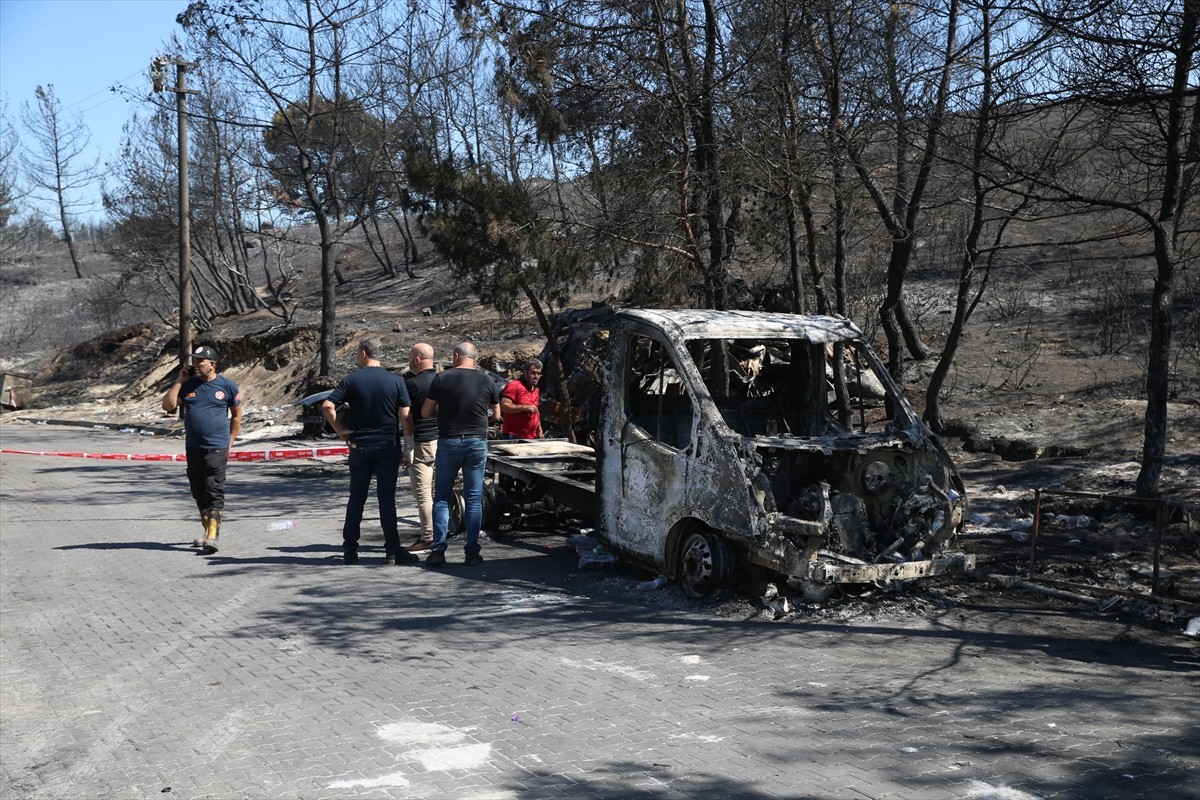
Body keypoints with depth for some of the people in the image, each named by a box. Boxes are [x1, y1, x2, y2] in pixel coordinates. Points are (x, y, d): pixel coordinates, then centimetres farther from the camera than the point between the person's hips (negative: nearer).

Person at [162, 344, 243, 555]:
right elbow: (167, 406, -1)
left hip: (217, 449, -5)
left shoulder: (227, 386, -2)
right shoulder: (188, 385, 7)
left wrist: (230, 440, 4)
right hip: (193, 448, 5)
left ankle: (212, 536, -15)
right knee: (199, 493, 12)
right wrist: (179, 381, -3)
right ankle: (208, 530, 25)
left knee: (215, 493, -10)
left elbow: (237, 414, 7)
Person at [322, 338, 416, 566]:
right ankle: (392, 551, -1)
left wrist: (340, 430, 0)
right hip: (388, 445, -1)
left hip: (359, 445, 1)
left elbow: (327, 406, -10)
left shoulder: (351, 380, -2)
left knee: (356, 498, 9)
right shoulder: (395, 380, -2)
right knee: (387, 498, 1)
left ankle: (350, 550, 13)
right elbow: (405, 415, -6)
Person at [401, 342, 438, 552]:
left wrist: (407, 449, -10)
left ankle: (428, 537, -3)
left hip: (422, 444, -7)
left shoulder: (411, 383, -10)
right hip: (442, 441, 7)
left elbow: (408, 419, -12)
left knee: (423, 493, -3)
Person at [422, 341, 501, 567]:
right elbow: (496, 416, 11)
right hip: (477, 443, 1)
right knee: (474, 498, 5)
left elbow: (425, 412, 0)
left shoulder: (441, 378, -4)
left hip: (448, 442, -1)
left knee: (442, 497, 8)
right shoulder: (486, 381, 2)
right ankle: (472, 552, 5)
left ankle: (438, 550, 4)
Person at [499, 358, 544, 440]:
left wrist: (539, 430, 21)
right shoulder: (514, 385, -7)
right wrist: (524, 407, -23)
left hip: (532, 437, 8)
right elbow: (503, 406, -18)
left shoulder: (536, 390, 20)